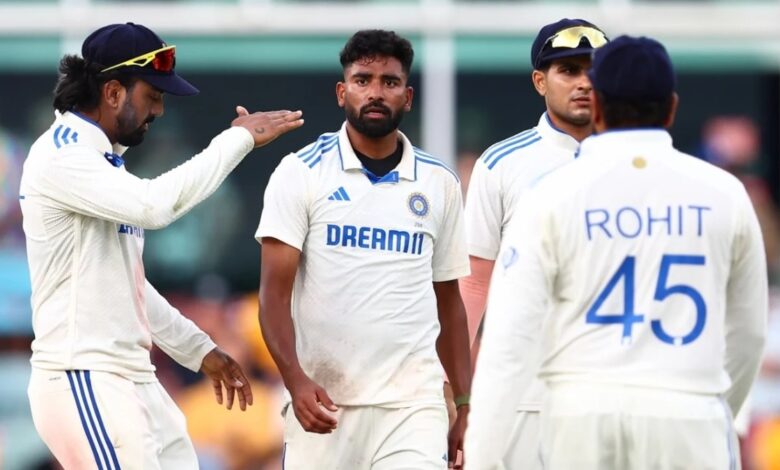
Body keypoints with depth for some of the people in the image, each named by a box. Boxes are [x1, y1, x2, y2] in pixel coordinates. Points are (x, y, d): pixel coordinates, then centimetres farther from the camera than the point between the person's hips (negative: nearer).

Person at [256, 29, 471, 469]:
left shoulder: (440, 184, 10)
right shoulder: (301, 173, 1)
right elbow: (275, 292, -4)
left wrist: (465, 404, 11)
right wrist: (296, 380, -19)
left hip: (413, 404, 2)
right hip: (323, 401, -1)